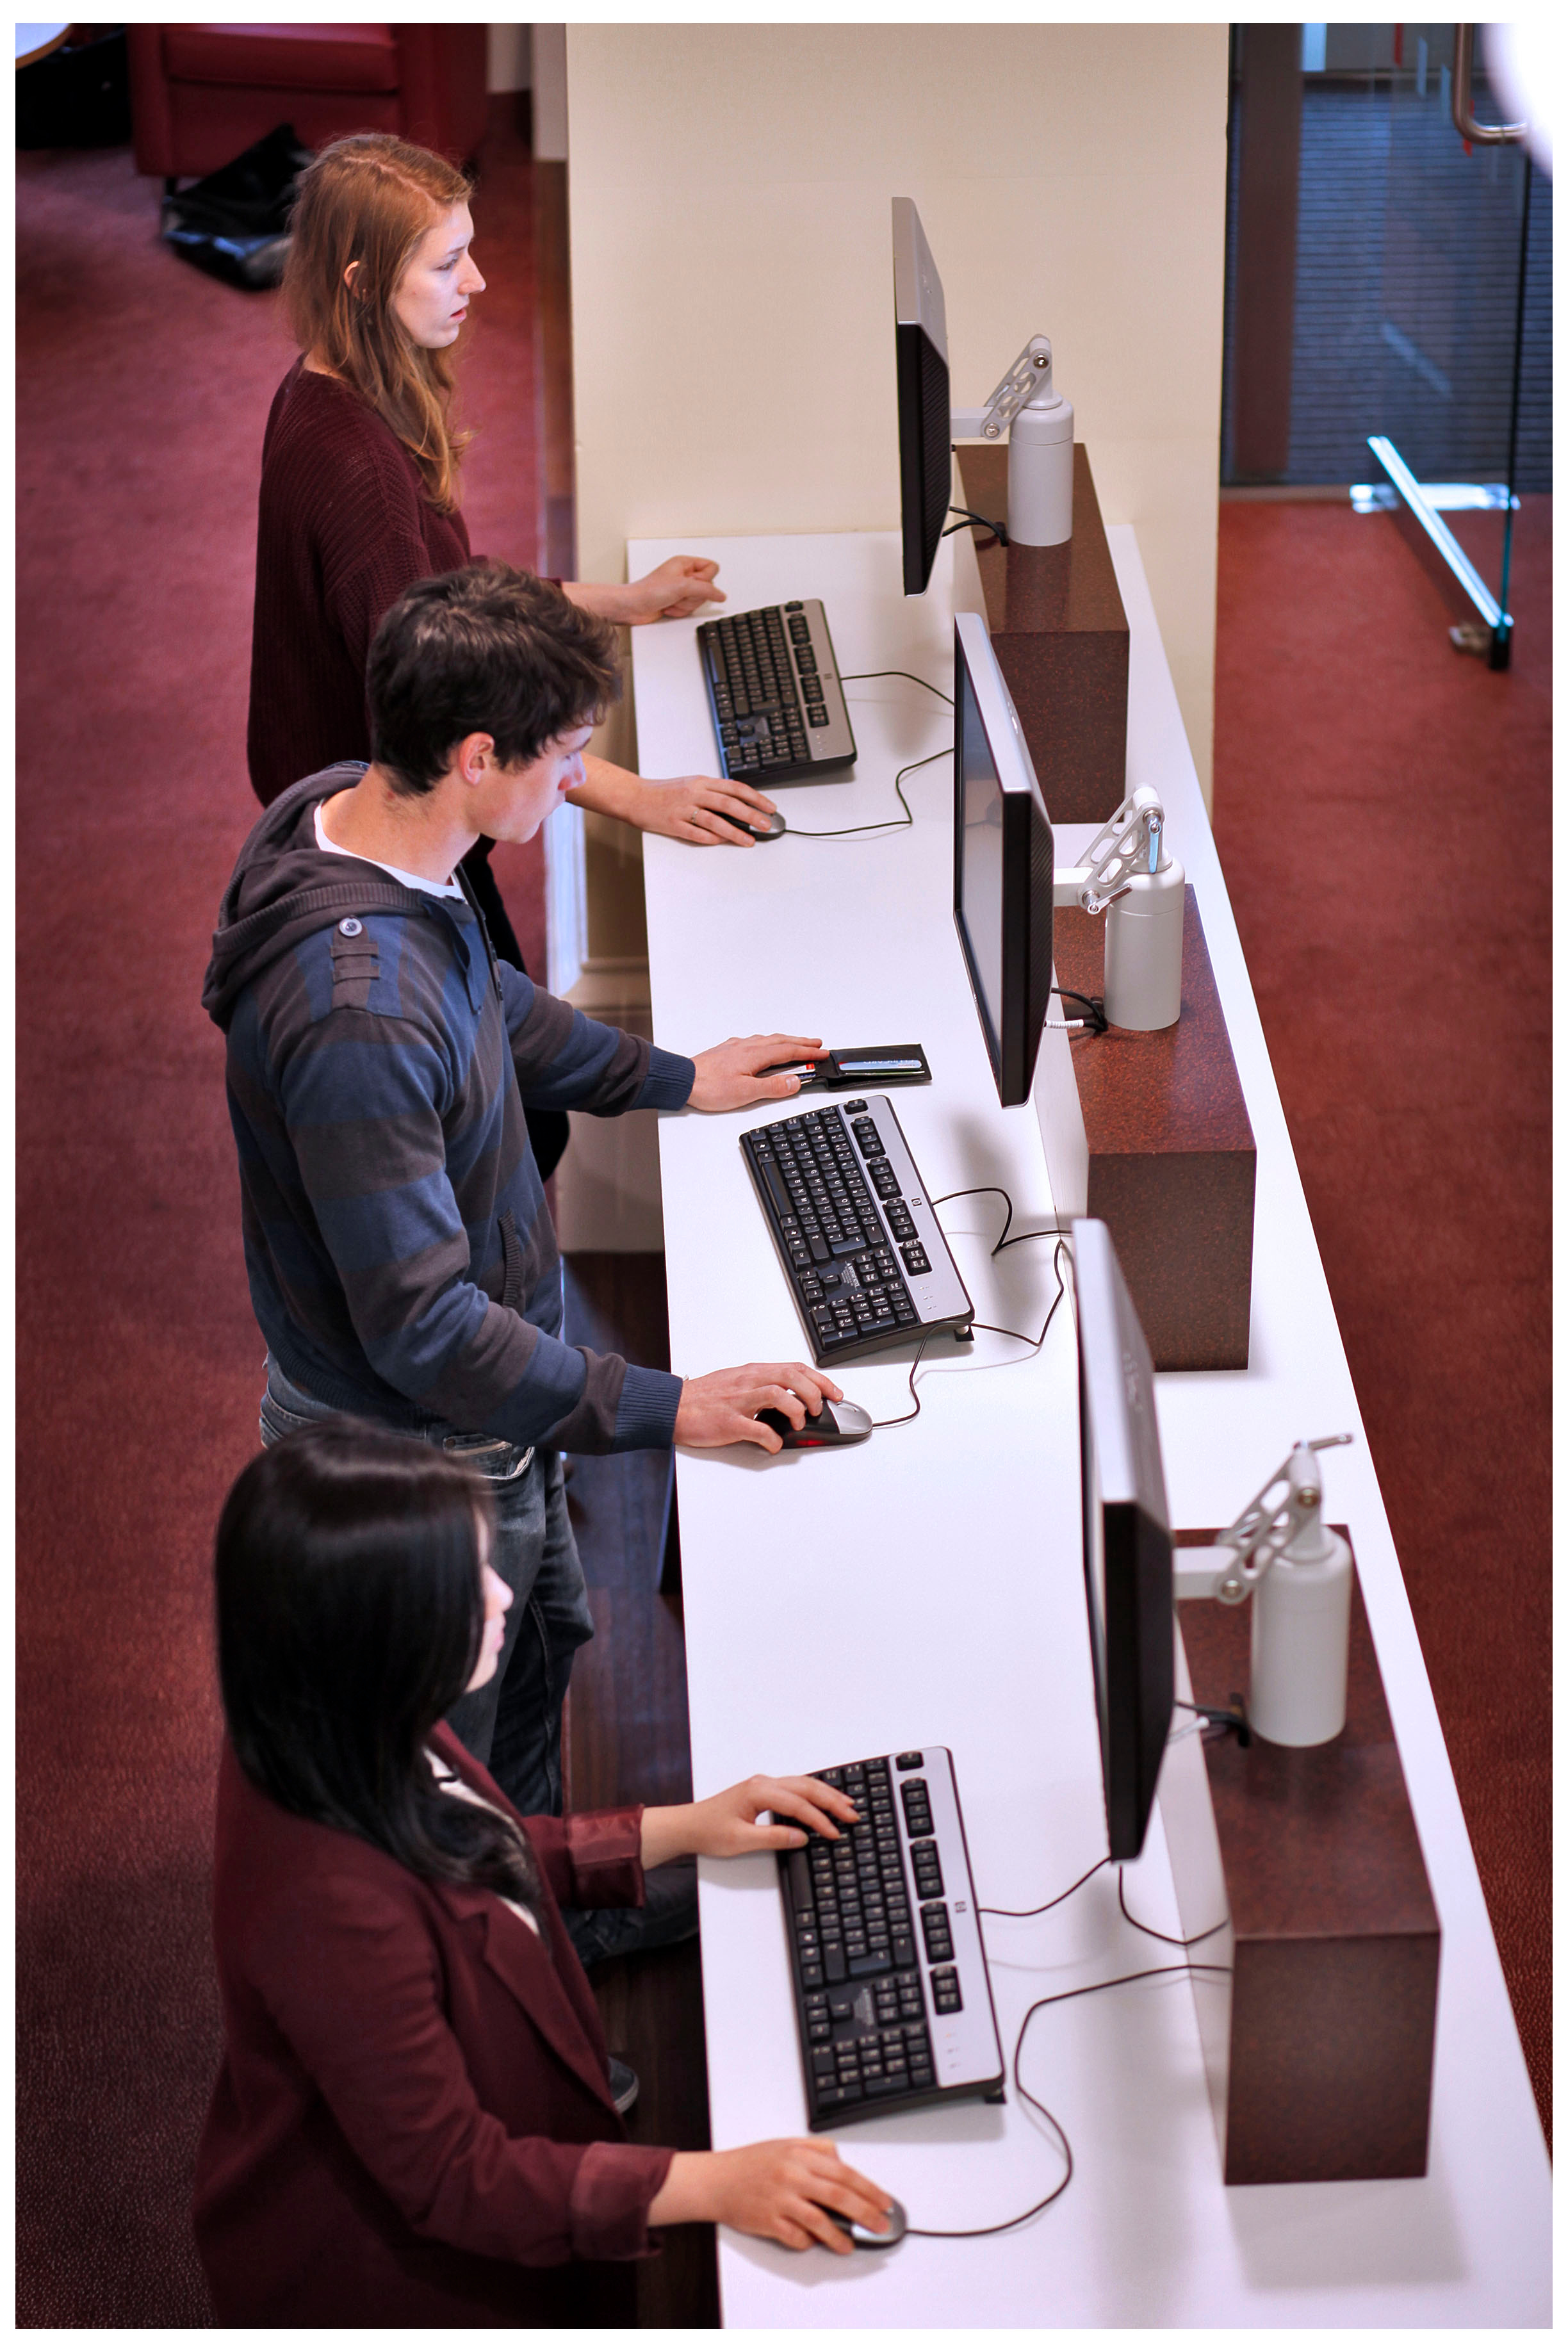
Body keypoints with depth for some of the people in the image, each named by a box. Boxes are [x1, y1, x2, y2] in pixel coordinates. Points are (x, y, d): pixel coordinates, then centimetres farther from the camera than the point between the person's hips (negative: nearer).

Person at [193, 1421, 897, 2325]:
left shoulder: (346, 1739, -14)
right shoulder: (334, 1905, -41)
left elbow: (480, 1863, 10)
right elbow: (452, 2179, -30)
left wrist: (682, 1828, 4)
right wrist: (712, 2184, -31)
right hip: (380, 2275, -7)